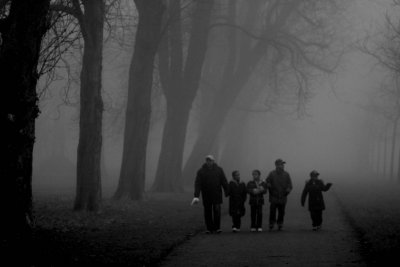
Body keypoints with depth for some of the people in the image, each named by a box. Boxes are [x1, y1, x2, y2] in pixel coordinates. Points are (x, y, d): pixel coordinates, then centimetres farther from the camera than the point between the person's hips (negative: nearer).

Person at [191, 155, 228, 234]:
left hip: (217, 194, -1)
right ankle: (209, 228, 12)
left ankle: (217, 227, -1)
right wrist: (196, 196, -18)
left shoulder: (219, 170, 2)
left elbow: (224, 182, 6)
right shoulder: (201, 171, -1)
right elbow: (197, 184, -9)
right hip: (206, 196, 1)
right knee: (207, 212, 4)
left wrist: (227, 193, 2)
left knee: (217, 210, -10)